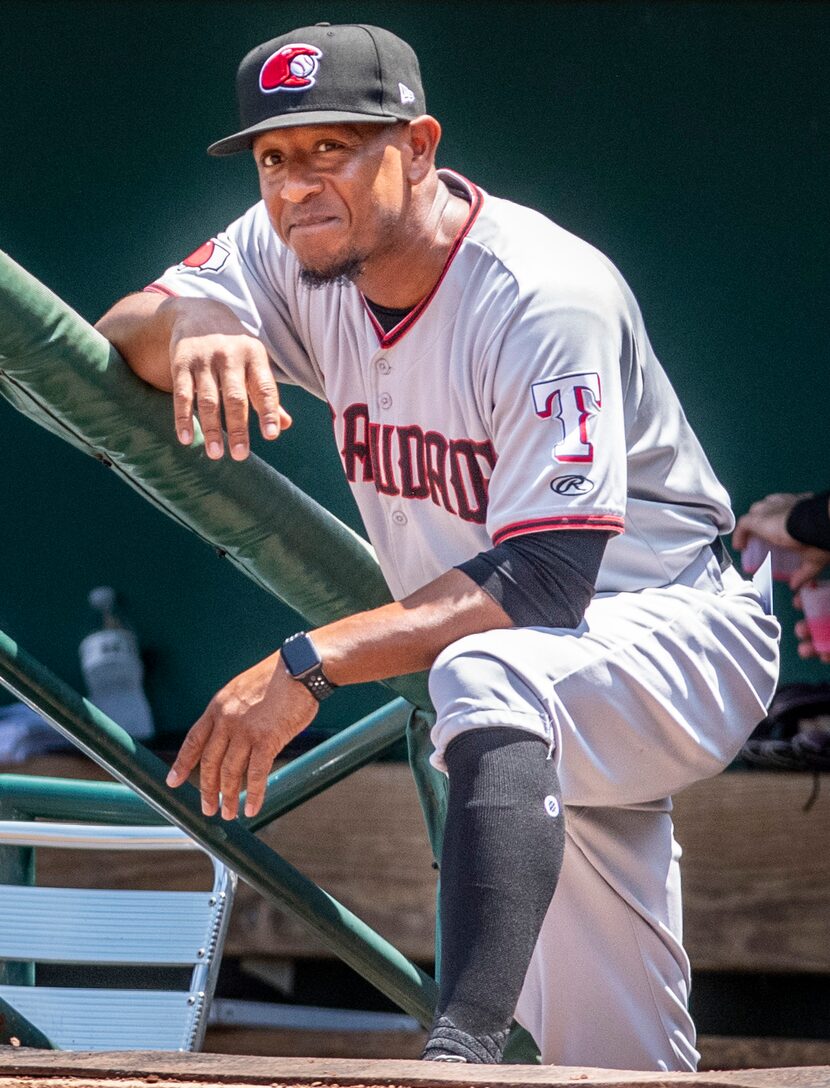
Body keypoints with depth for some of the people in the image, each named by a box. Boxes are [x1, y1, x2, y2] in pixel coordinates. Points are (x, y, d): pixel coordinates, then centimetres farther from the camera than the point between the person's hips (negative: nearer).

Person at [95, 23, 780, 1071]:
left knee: (490, 672, -40)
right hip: (538, 718, 7)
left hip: (673, 637, -7)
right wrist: (188, 322, -35)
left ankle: (464, 1049, -54)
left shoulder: (549, 297, -26)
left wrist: (310, 663, -42)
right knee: (611, 1062, 9)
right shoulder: (295, 255, -5)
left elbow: (546, 579, -34)